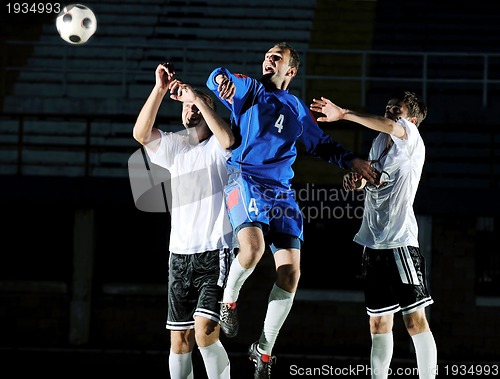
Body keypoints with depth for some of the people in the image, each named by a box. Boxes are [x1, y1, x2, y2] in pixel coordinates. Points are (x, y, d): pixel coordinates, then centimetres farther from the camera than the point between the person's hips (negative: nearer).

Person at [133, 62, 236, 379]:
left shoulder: (216, 147, 0)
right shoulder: (173, 146, 13)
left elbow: (228, 138, -24)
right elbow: (140, 133, -4)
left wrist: (198, 98, -22)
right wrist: (160, 90, -14)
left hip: (216, 252, -5)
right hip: (180, 254, 5)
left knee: (205, 333, -19)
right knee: (179, 339, 5)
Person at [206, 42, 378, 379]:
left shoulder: (297, 109, 22)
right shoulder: (250, 89, 10)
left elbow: (322, 144, 32)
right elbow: (219, 79, -9)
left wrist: (351, 161, 16)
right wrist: (223, 80, -34)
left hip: (281, 191, 5)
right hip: (246, 180, -4)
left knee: (291, 273, -6)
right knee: (252, 248, -32)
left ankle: (264, 350, 8)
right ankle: (229, 300, 0)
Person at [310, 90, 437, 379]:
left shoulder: (411, 138, -7)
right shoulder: (380, 141, 17)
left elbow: (389, 126, -30)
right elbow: (366, 179, 32)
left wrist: (344, 114, -32)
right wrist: (355, 179, 8)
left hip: (400, 241, -8)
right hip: (373, 243, 8)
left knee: (415, 319, -10)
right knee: (379, 323, 9)